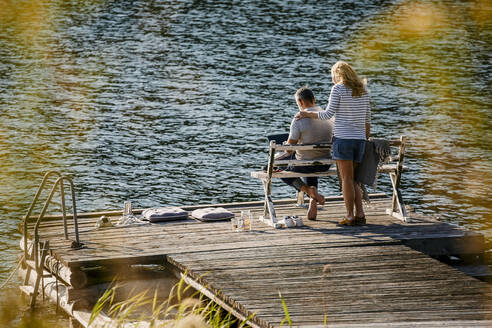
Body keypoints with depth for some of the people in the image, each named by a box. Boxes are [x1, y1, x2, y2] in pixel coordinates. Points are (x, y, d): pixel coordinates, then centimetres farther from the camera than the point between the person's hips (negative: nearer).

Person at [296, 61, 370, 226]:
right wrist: (366, 139, 22)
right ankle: (360, 214, 6)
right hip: (360, 139, 6)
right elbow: (367, 119, 14)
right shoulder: (363, 90, 12)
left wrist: (307, 114, 5)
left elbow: (328, 114, -7)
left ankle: (350, 216, -2)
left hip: (343, 138, -6)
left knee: (346, 178, -2)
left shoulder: (338, 89, -5)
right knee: (352, 179, 14)